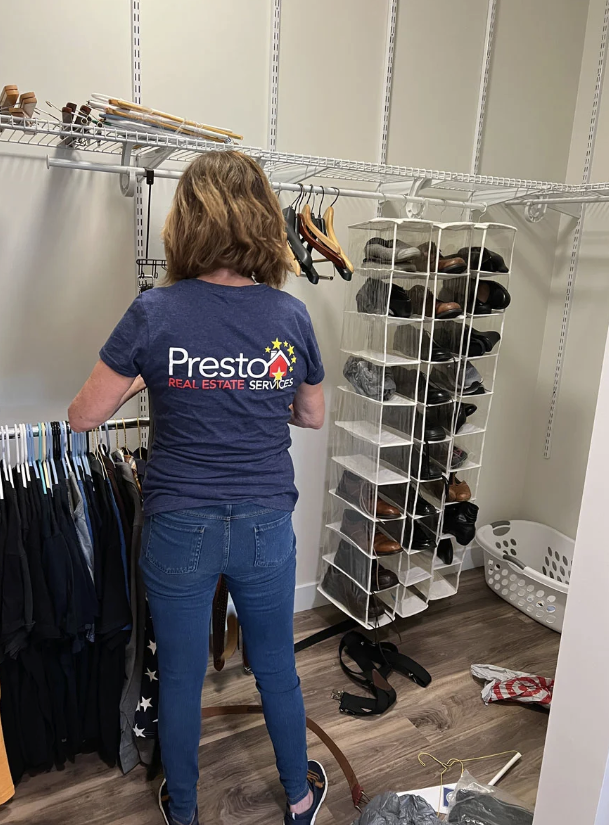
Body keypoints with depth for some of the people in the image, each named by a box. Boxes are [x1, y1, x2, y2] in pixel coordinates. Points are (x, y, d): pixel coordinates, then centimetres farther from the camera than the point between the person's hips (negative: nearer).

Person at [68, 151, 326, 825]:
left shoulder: (155, 313, -14)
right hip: (266, 525, 2)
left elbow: (82, 416, -7)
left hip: (179, 529, -1)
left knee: (180, 676, 21)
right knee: (276, 668, 23)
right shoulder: (290, 314, -7)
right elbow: (312, 415, 7)